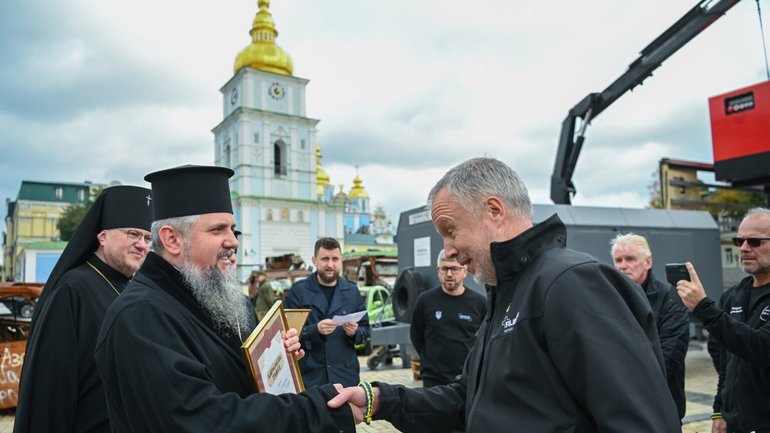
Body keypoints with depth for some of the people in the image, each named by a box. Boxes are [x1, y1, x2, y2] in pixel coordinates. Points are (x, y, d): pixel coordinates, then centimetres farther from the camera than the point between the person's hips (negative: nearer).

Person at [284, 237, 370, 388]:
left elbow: (365, 329, 10)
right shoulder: (298, 290, -2)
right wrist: (315, 330, -23)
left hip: (345, 375, 3)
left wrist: (354, 332, -12)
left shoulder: (352, 291, 7)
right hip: (309, 375, -2)